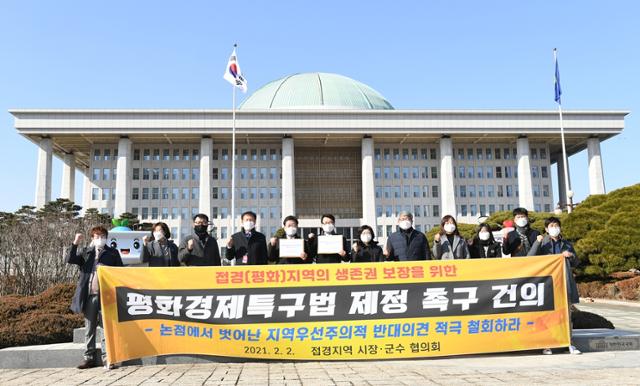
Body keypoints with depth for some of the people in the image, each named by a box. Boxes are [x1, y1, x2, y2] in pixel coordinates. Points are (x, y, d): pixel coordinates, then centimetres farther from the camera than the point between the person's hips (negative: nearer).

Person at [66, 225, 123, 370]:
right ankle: (89, 358, 16)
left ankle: (107, 357, 1)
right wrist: (75, 243, -13)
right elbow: (70, 260, -1)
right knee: (89, 328, 8)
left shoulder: (113, 253, 8)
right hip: (89, 295, 2)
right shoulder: (85, 252, 13)